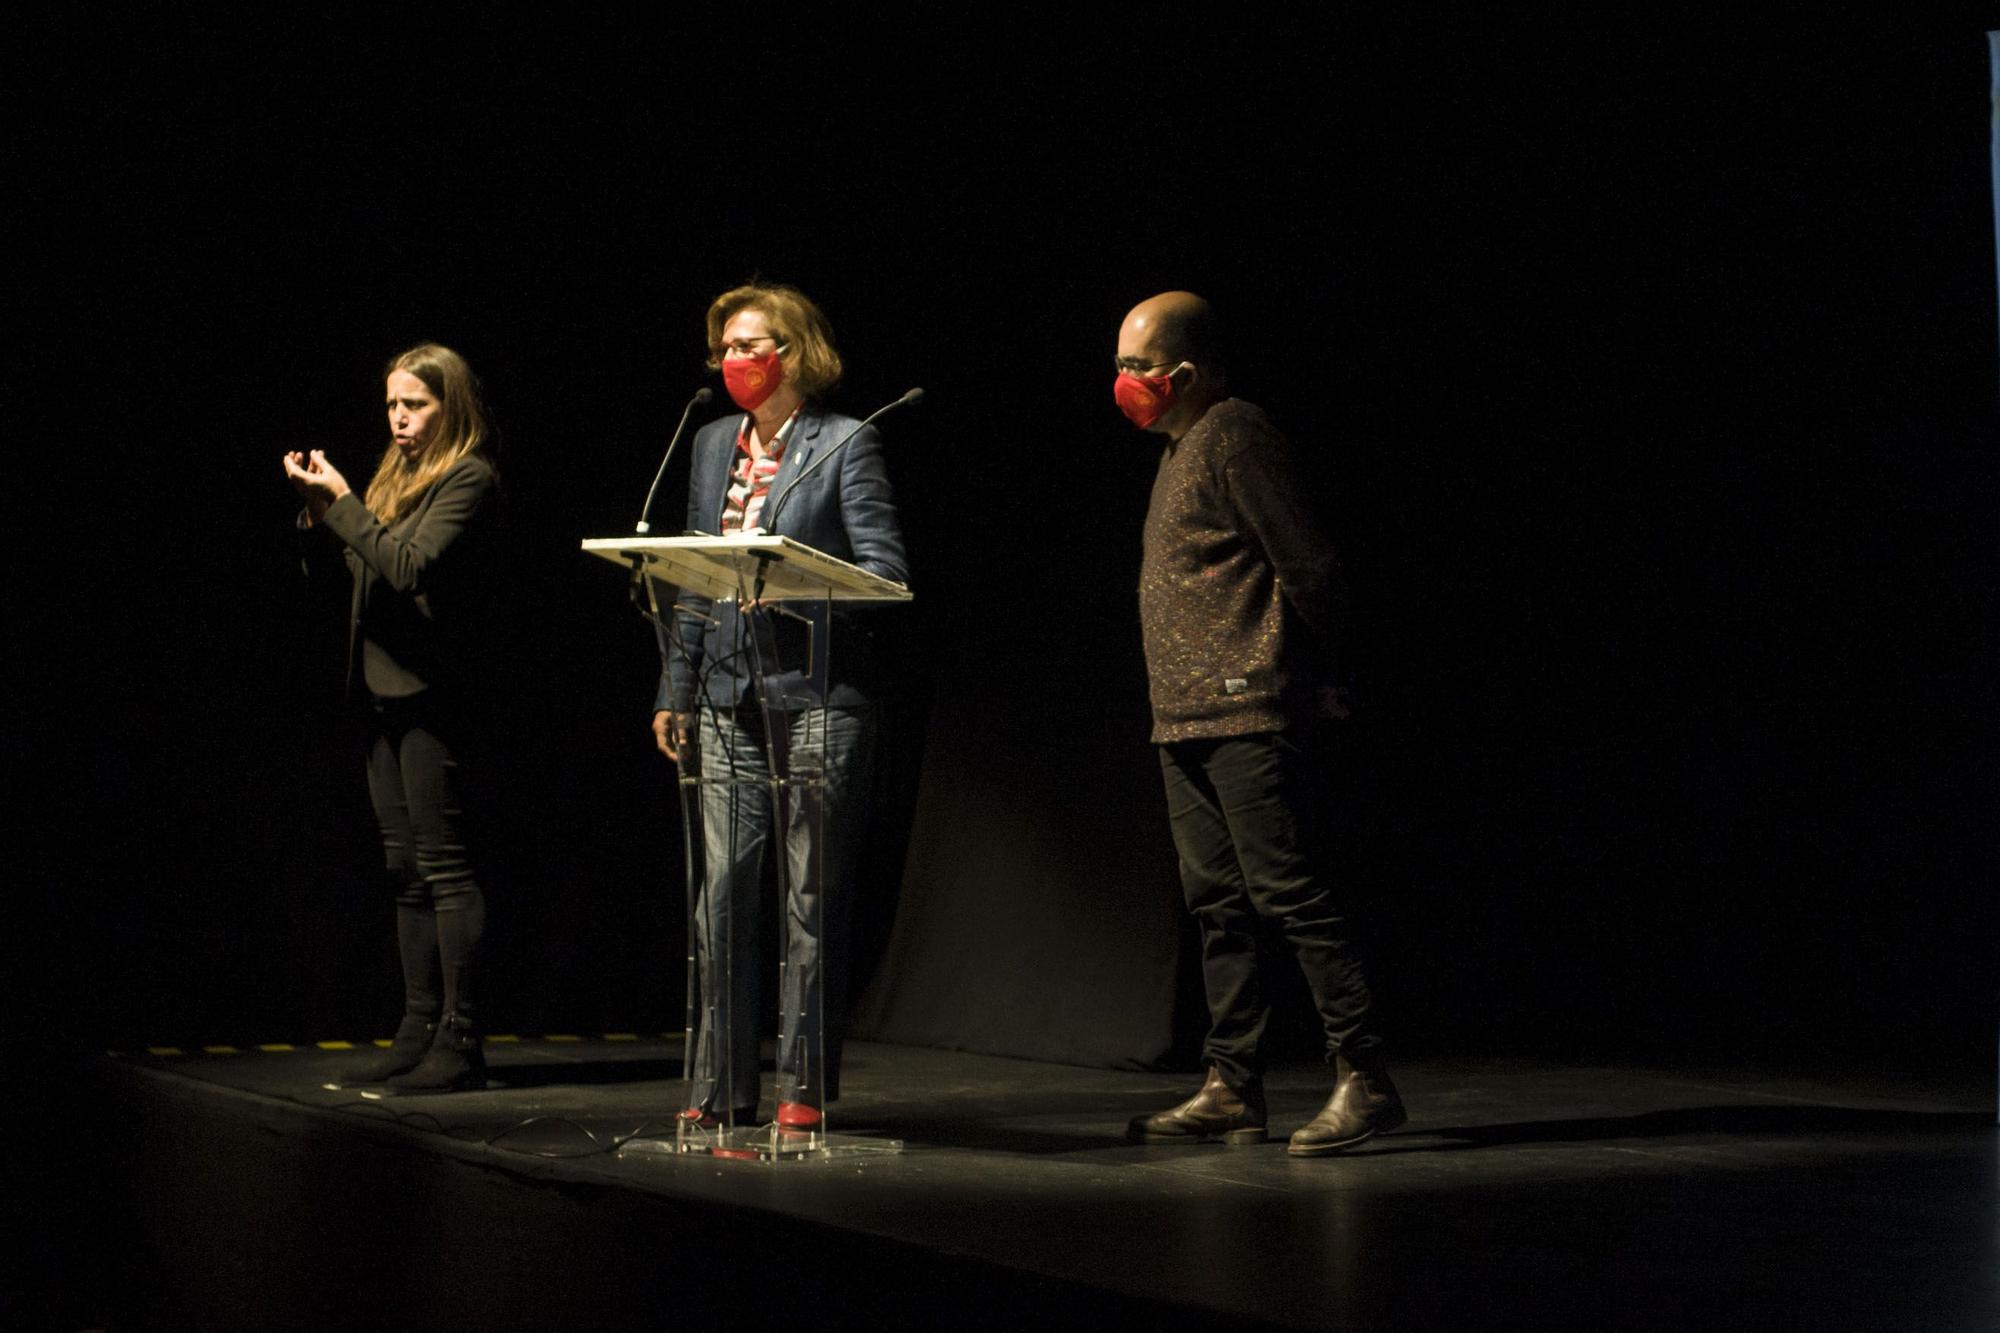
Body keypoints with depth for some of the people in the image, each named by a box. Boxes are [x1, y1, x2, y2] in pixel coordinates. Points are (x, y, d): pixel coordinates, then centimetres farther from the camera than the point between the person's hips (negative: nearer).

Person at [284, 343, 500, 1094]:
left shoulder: (468, 477, -7)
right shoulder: (400, 476, 19)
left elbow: (409, 564, -18)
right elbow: (361, 566, 17)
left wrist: (341, 503, -12)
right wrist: (319, 509, 4)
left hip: (430, 691, -9)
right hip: (387, 692, 9)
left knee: (442, 863, -8)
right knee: (406, 868, 10)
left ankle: (459, 1040, -5)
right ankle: (420, 1031, 15)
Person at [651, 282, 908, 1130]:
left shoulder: (846, 444, -2)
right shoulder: (712, 446, 15)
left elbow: (885, 569, -8)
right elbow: (694, 582, 18)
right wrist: (675, 692, 14)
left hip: (817, 694, -5)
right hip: (730, 696, 5)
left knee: (813, 895, -2)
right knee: (723, 890, 2)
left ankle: (807, 1086, 5)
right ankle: (721, 1087, 8)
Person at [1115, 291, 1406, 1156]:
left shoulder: (1234, 437, -9)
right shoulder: (1182, 446, 20)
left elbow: (1308, 566, -13)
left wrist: (1304, 675, -3)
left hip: (1248, 713, -10)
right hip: (1186, 724, 10)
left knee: (1287, 890, -11)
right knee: (1217, 903, 9)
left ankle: (1362, 1076, -8)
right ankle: (1232, 1092, 12)